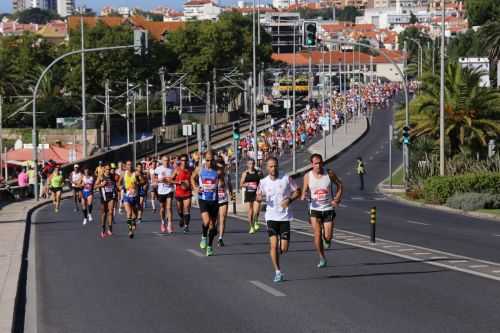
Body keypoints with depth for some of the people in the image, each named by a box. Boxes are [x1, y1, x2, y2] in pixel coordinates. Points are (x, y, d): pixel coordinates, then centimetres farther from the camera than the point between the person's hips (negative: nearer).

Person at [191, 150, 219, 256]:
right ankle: (204, 237, 9)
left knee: (212, 224, 7)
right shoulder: (199, 169, -1)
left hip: (214, 200, 1)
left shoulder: (217, 170, -3)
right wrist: (195, 187, 0)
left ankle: (210, 246, 22)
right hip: (203, 199, -1)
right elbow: (193, 177, 17)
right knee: (206, 221, -21)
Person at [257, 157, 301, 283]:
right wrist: (260, 198, -11)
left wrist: (290, 199, -14)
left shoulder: (286, 178, -2)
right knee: (274, 245, -11)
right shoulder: (263, 182, 1)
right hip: (271, 217, 0)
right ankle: (278, 272, -2)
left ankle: (276, 254, 34)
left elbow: (297, 191, 5)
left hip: (285, 217, 0)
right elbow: (258, 196, 13)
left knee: (284, 248, -1)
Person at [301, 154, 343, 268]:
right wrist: (303, 196, -16)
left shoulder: (329, 173, -6)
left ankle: (327, 239, 37)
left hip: (329, 208, 0)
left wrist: (337, 199, -5)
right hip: (314, 209, 0)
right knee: (317, 234, -13)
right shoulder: (308, 176, -5)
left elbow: (339, 185, 8)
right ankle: (322, 259, 5)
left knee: (328, 237, -3)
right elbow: (305, 191, 8)